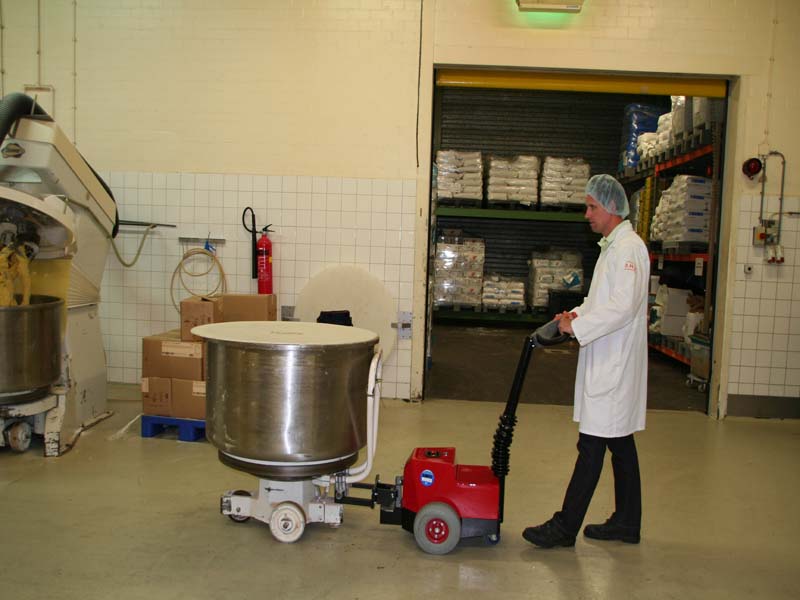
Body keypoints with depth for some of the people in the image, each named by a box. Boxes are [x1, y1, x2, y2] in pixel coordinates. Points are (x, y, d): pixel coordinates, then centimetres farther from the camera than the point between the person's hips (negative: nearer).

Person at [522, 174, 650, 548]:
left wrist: (577, 327, -18)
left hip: (615, 366, -10)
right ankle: (626, 523, 26)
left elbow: (623, 306, -24)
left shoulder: (629, 248, -14)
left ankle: (565, 526, 1)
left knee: (592, 446, -5)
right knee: (619, 441, 15)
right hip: (606, 363, 10)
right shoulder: (612, 246, 17)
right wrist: (579, 313, 7)